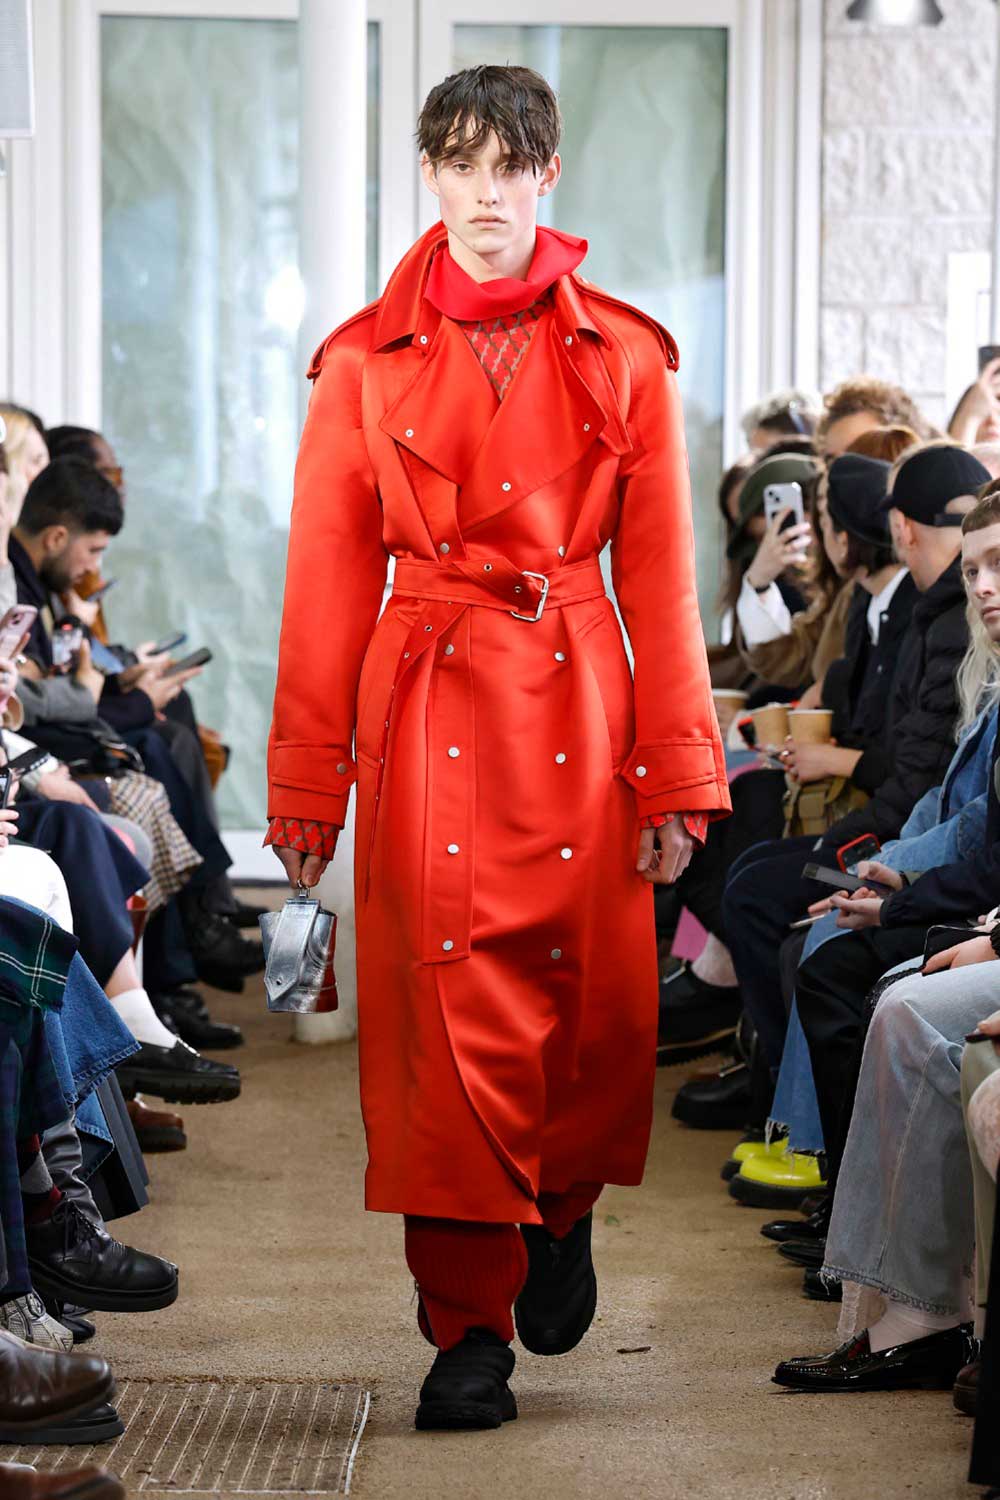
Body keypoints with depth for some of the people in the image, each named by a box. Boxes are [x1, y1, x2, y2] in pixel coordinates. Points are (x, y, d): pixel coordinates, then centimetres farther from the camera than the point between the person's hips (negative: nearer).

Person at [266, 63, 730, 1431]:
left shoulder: (622, 358, 6)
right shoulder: (365, 363, 5)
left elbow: (660, 578, 6)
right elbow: (328, 586, 5)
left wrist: (679, 777, 1)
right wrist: (306, 786, 2)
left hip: (577, 704, 1)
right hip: (425, 707, 0)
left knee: (598, 1008, 0)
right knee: (446, 1011, -4)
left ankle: (558, 1214, 33)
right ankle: (469, 1329, 8)